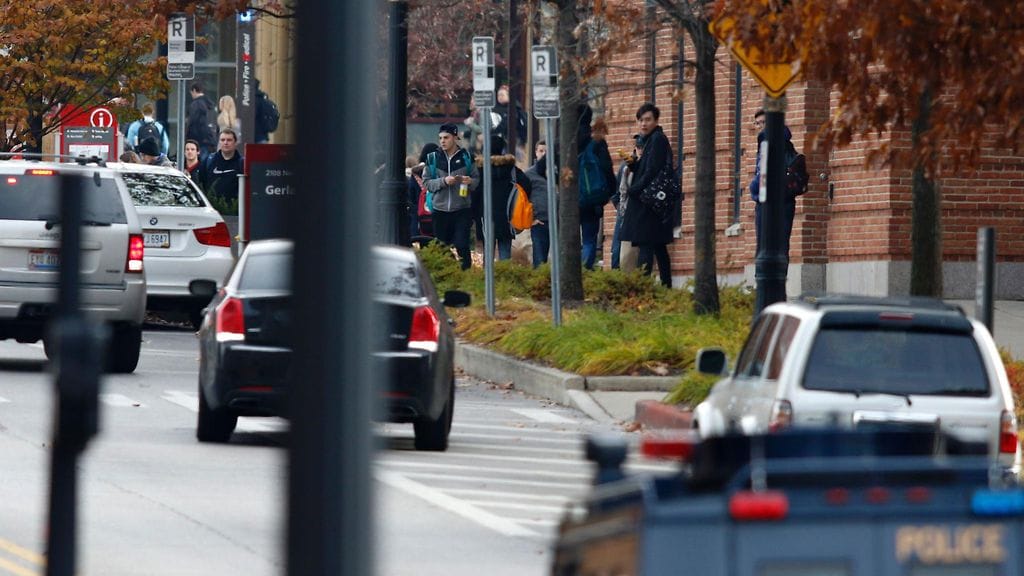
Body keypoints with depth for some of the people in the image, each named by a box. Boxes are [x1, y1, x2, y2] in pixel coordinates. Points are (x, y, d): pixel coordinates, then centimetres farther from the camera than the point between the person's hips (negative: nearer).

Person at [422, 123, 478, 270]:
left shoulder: (466, 157, 3)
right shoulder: (433, 158, 5)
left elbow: (477, 179, 8)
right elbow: (427, 183, 2)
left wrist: (470, 181, -14)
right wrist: (443, 181, -14)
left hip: (462, 209, -2)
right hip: (440, 210, 2)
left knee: (462, 245, -9)